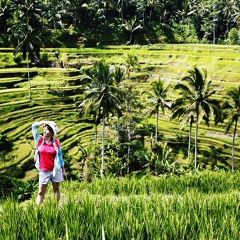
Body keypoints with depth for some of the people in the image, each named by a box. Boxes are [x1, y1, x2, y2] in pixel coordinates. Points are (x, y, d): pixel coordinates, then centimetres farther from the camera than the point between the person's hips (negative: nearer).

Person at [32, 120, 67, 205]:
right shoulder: (39, 140, -1)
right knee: (41, 192, 5)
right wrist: (46, 122, -7)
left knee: (56, 189, 11)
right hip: (44, 171, 0)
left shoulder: (56, 142, -2)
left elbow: (60, 156, 4)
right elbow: (34, 126, -5)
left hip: (56, 169, 0)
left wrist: (63, 170, 5)